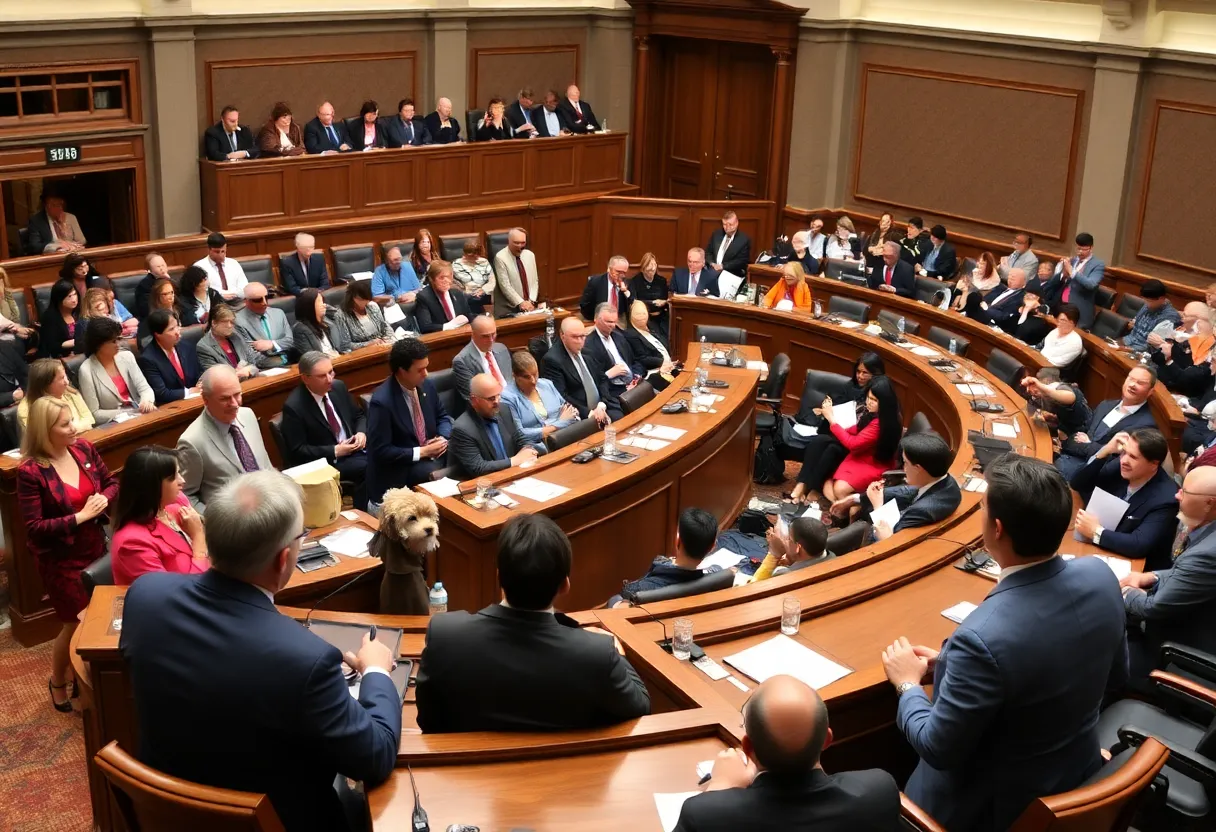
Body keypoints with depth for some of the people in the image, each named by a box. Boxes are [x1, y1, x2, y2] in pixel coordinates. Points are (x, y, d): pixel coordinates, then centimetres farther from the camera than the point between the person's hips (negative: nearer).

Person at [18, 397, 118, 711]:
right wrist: (80, 516, -24)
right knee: (77, 623, 6)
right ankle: (58, 683, 32)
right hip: (60, 559, -5)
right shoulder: (30, 471, -22)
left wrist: (103, 498, -15)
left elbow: (111, 482, 8)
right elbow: (33, 527, -21)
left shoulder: (84, 449, -5)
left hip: (95, 547, 5)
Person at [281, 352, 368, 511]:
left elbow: (358, 416, 15)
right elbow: (297, 451, -15)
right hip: (325, 461, -6)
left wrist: (361, 433, -8)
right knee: (368, 468, -28)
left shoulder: (338, 387, 2)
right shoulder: (294, 407, -17)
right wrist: (335, 451, -19)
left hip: (354, 448, 6)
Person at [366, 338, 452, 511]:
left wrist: (443, 438, -7)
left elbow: (442, 416, 15)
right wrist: (421, 452, -20)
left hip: (431, 453, 7)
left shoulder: (427, 386, 0)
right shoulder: (382, 401, -21)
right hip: (400, 467, -7)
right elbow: (381, 451, -20)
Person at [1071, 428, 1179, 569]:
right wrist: (1104, 451, -15)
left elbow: (1138, 546, -31)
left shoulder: (1166, 498, -24)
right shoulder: (1120, 466, -7)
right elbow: (1077, 484, -1)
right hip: (1099, 550, 6)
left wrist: (1095, 531, -24)